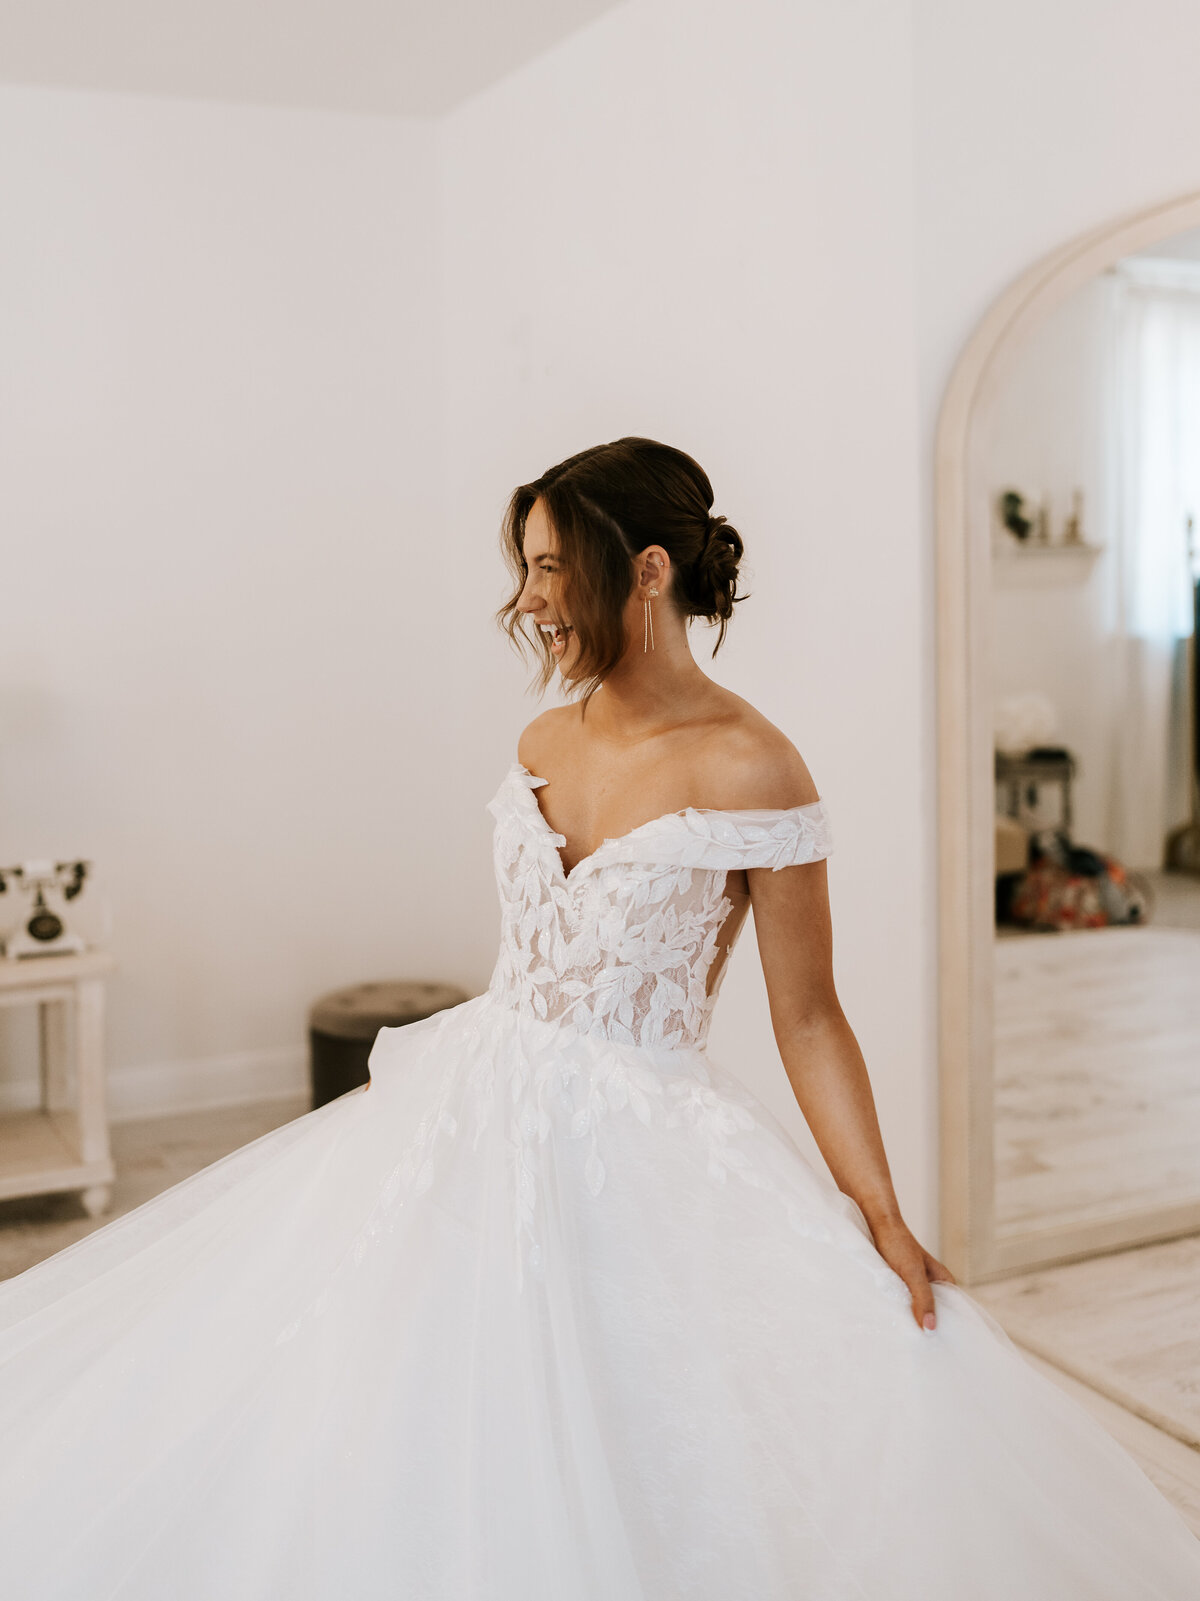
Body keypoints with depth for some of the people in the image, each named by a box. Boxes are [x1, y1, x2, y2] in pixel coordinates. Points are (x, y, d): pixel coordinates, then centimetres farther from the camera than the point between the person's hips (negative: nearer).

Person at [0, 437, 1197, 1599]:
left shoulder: (748, 767, -13)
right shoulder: (543, 744, 7)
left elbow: (807, 1015, -10)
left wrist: (879, 1216, -14)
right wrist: (424, 1090, 20)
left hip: (640, 1152, -6)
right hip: (480, 1113, 6)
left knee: (614, 1471, -6)